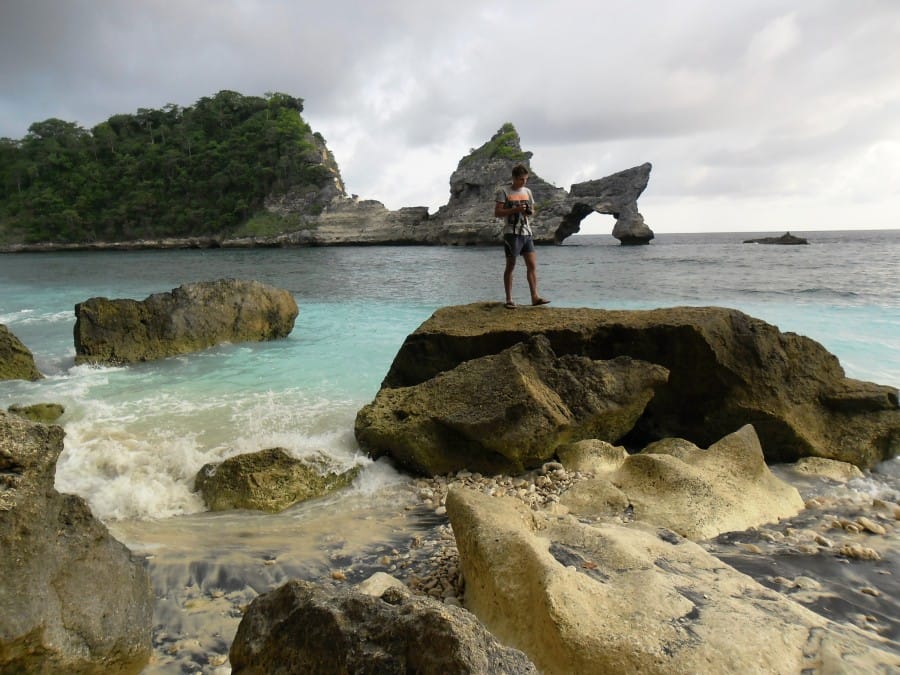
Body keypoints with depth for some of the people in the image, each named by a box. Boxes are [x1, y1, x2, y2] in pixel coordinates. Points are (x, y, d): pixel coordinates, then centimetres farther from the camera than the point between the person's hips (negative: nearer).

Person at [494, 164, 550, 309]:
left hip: (527, 233, 5)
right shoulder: (503, 191, -2)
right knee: (510, 266, -1)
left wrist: (531, 212, -4)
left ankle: (535, 296, -2)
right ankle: (509, 300, 4)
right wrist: (515, 210, -19)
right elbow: (497, 213, -8)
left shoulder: (527, 192, 14)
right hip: (512, 233, -5)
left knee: (532, 265, -2)